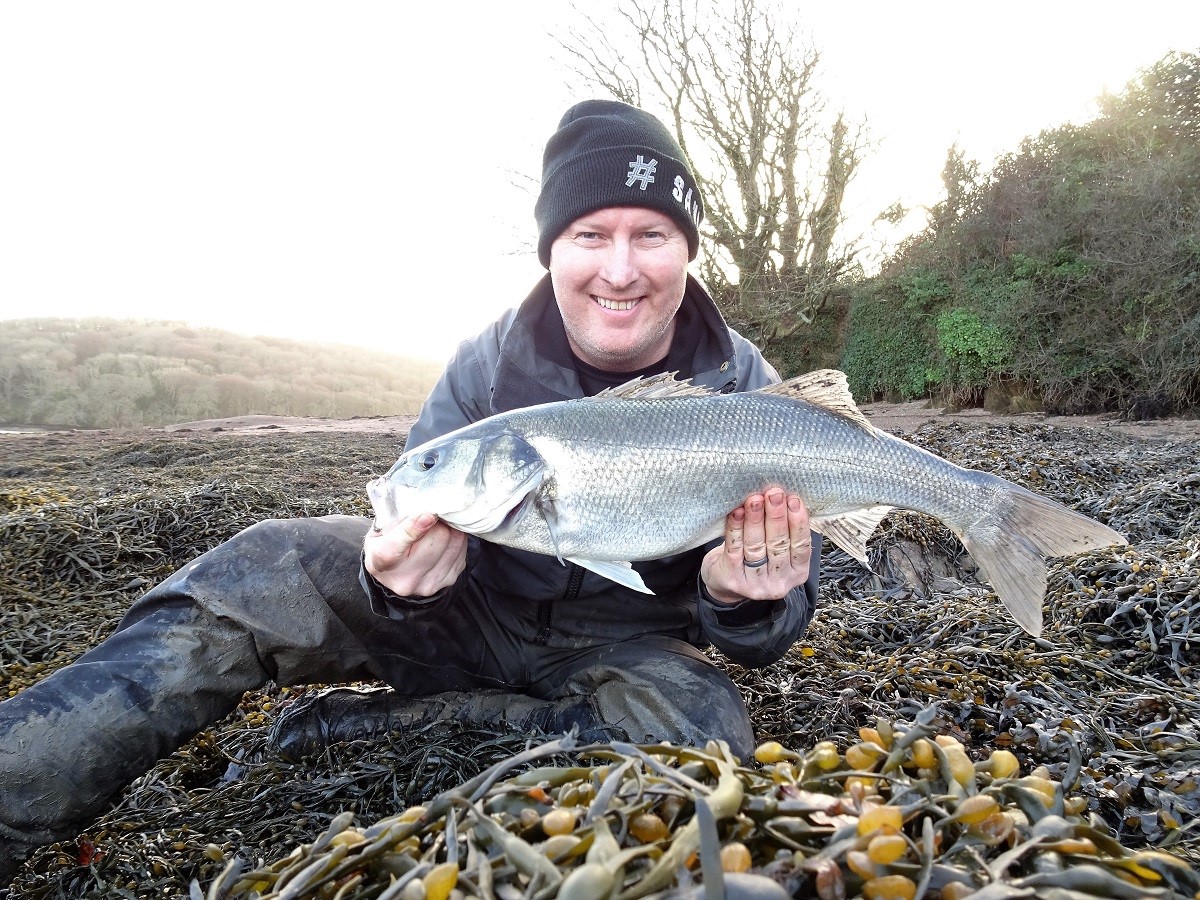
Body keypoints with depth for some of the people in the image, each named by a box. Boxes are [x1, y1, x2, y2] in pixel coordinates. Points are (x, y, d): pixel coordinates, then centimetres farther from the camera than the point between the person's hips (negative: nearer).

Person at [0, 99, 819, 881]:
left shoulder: (746, 391, -13)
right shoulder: (489, 365, -10)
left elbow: (770, 634, -11)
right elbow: (419, 520, -11)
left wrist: (744, 602, -37)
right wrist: (403, 580, -37)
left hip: (629, 642, 0)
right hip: (479, 610, 1)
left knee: (704, 730, -34)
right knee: (270, 568, -22)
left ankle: (366, 722, -21)